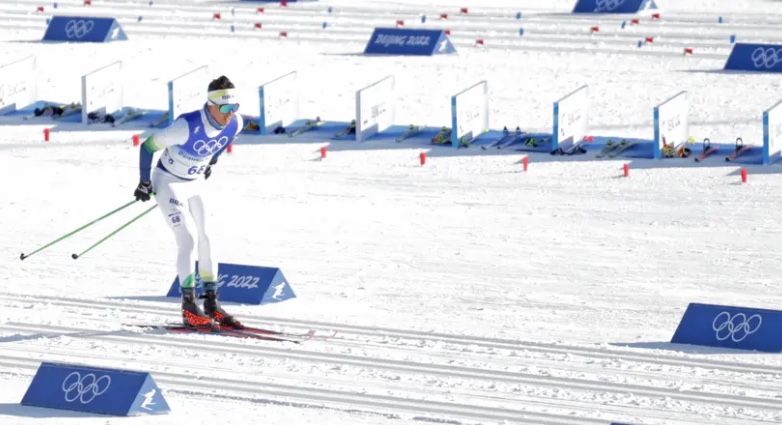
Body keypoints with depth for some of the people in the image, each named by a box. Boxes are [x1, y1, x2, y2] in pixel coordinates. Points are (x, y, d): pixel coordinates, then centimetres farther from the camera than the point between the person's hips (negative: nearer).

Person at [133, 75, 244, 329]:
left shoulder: (235, 124, -16)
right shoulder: (187, 126, -34)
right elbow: (148, 147, -21)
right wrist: (144, 183, -14)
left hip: (195, 183, 6)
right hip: (169, 182, -6)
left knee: (206, 240, 3)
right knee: (187, 241, -13)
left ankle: (211, 304, 10)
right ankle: (190, 309, -10)